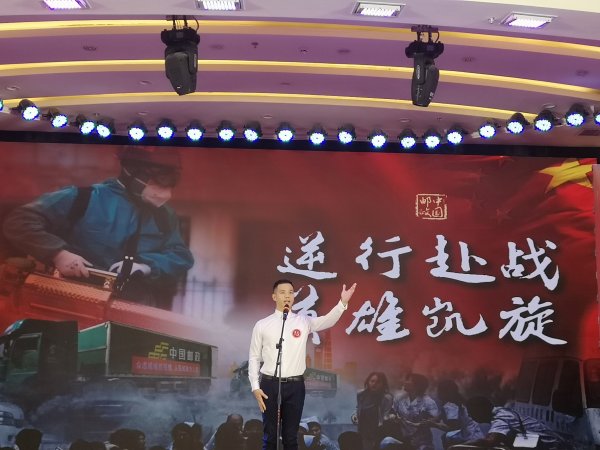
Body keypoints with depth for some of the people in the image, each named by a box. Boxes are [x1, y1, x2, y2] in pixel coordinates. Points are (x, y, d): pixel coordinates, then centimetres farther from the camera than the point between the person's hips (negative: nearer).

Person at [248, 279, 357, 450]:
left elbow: (327, 321, -11)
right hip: (270, 384, -1)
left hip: (295, 385, 1)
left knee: (291, 436, 10)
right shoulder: (262, 325, 2)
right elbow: (254, 357, 5)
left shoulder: (303, 321, 4)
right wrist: (255, 387, -2)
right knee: (270, 436, 8)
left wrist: (343, 303, -28)